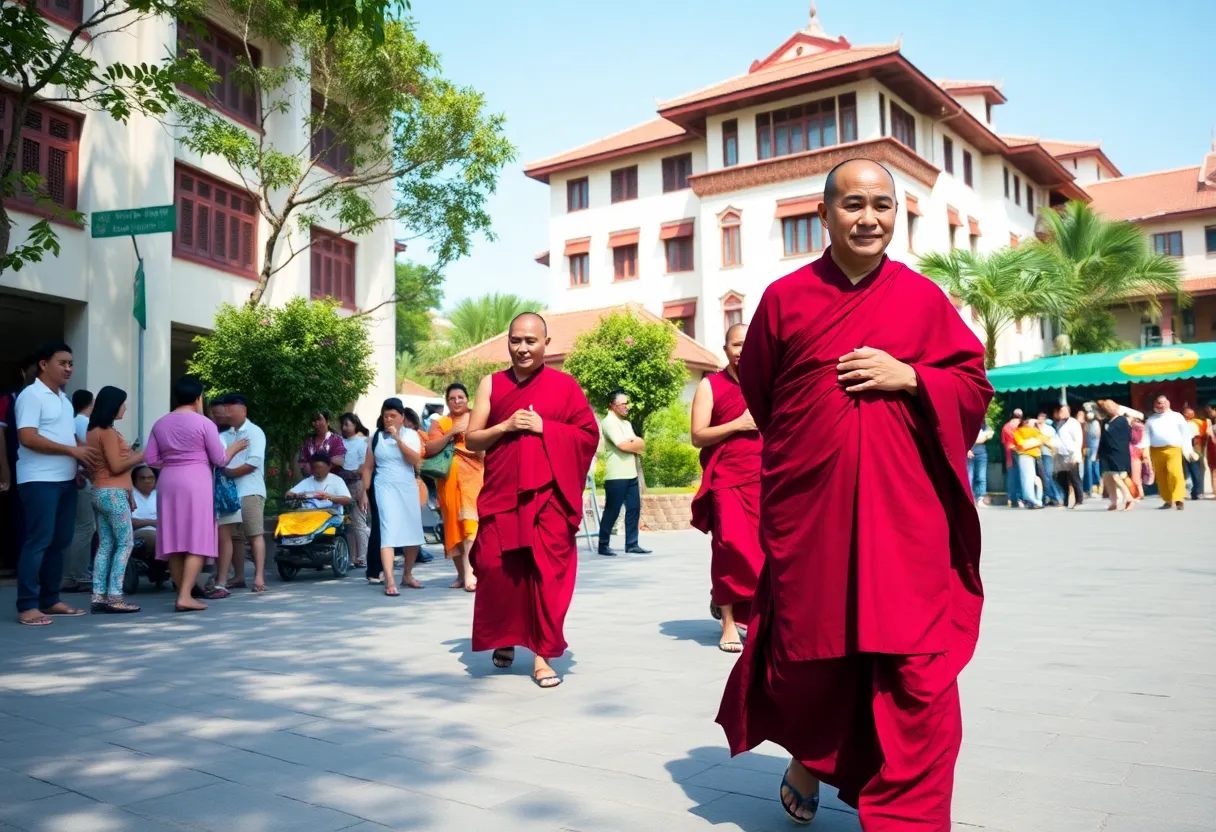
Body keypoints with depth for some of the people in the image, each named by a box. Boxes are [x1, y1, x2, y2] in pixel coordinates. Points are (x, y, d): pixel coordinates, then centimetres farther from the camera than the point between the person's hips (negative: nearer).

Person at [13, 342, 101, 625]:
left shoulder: (64, 400, 19)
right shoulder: (31, 395, -8)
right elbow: (27, 438, -18)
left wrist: (83, 458, 7)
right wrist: (72, 450, -17)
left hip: (66, 480, 8)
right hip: (39, 480, -8)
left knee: (60, 542, 9)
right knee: (38, 541, -8)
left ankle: (50, 600, 16)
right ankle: (27, 606, -4)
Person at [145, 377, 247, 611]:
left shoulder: (160, 424, 9)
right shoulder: (204, 423, -4)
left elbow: (151, 459, 7)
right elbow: (220, 460, -2)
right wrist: (234, 448, 17)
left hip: (168, 482, 5)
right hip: (196, 482, -5)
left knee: (174, 541, 9)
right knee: (196, 541, -4)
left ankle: (183, 593, 13)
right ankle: (185, 596, -12)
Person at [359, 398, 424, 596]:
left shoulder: (411, 435, 5)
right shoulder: (376, 437, 8)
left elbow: (416, 460, -10)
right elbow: (368, 467, 10)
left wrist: (398, 439, -15)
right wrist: (365, 492, 4)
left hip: (408, 489, 2)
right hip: (385, 489, -2)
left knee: (414, 534, 7)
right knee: (389, 532, -13)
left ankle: (407, 575, 26)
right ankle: (389, 581, -19)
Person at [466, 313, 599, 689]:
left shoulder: (565, 385, 3)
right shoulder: (491, 385, 8)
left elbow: (589, 434, 0)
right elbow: (471, 439, 6)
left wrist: (544, 428, -11)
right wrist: (506, 426, -11)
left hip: (548, 494, -1)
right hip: (502, 493, 2)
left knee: (547, 573, -5)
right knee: (496, 569, 0)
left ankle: (542, 655, 5)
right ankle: (505, 639, 25)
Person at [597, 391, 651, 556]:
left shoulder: (627, 423, 18)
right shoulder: (609, 422, -10)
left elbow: (642, 445, 13)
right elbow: (623, 445, -19)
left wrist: (632, 443, -8)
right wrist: (635, 444, 0)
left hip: (631, 474, 8)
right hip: (616, 475, -8)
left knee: (634, 509, 6)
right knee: (612, 511, -3)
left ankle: (631, 544, 12)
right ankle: (603, 545, 6)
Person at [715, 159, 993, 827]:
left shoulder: (925, 299, 6)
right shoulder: (785, 298, 5)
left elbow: (974, 387, 8)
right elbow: (756, 395, 16)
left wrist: (909, 377, -8)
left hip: (904, 514, 0)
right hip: (808, 508, 0)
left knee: (917, 674, -3)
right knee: (808, 654, 10)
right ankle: (810, 755, 41)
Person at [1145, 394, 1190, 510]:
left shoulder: (1176, 416, 9)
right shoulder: (1150, 420, 14)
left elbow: (1185, 433, 8)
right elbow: (1146, 436, 8)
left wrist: (1186, 450, 2)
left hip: (1173, 450, -3)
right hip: (1156, 451, 3)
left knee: (1175, 473, -20)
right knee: (1161, 477, 6)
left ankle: (1179, 499, -18)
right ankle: (1168, 500, 17)